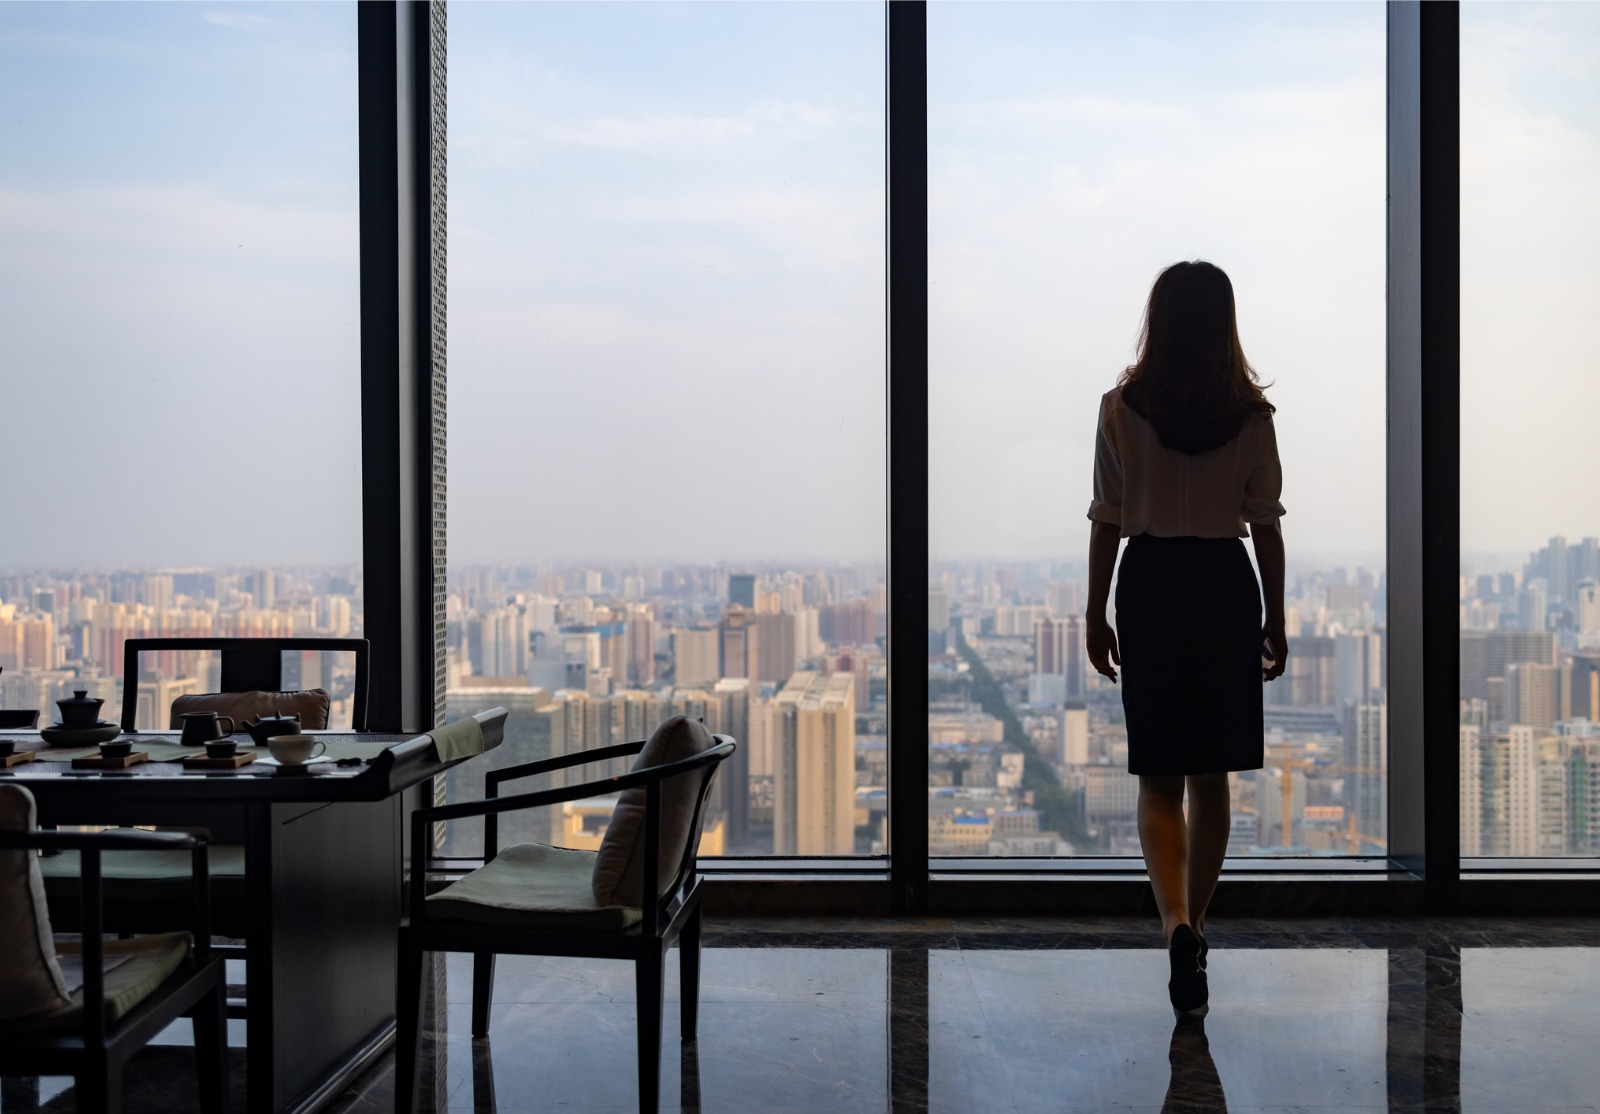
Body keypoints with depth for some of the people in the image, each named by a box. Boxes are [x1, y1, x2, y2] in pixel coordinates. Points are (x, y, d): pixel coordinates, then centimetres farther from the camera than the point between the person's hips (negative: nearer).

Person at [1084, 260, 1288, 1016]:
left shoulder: (1121, 409, -5)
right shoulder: (1252, 414, -2)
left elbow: (1106, 523, -3)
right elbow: (1265, 525, 1)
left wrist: (1096, 615, 6)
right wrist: (1275, 620, 9)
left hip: (1150, 584, -1)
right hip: (1225, 585, 1)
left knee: (1159, 777, 4)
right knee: (1212, 776, 13)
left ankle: (1176, 925, -16)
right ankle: (1194, 925, 23)